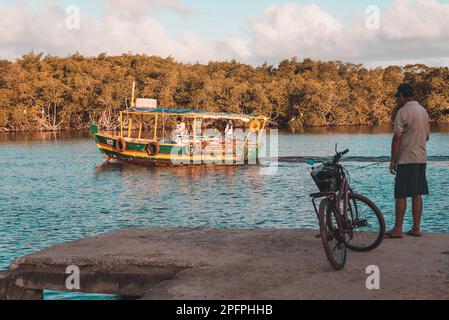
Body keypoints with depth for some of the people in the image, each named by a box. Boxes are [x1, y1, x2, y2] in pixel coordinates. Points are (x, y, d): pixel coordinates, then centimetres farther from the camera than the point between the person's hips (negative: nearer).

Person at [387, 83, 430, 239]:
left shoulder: (403, 112, -12)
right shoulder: (424, 111, 12)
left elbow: (397, 138, -16)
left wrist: (393, 160, -11)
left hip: (406, 159, -7)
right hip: (421, 158, 7)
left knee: (401, 195, -4)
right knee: (417, 194, 9)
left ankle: (397, 230, -3)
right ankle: (416, 228, 11)